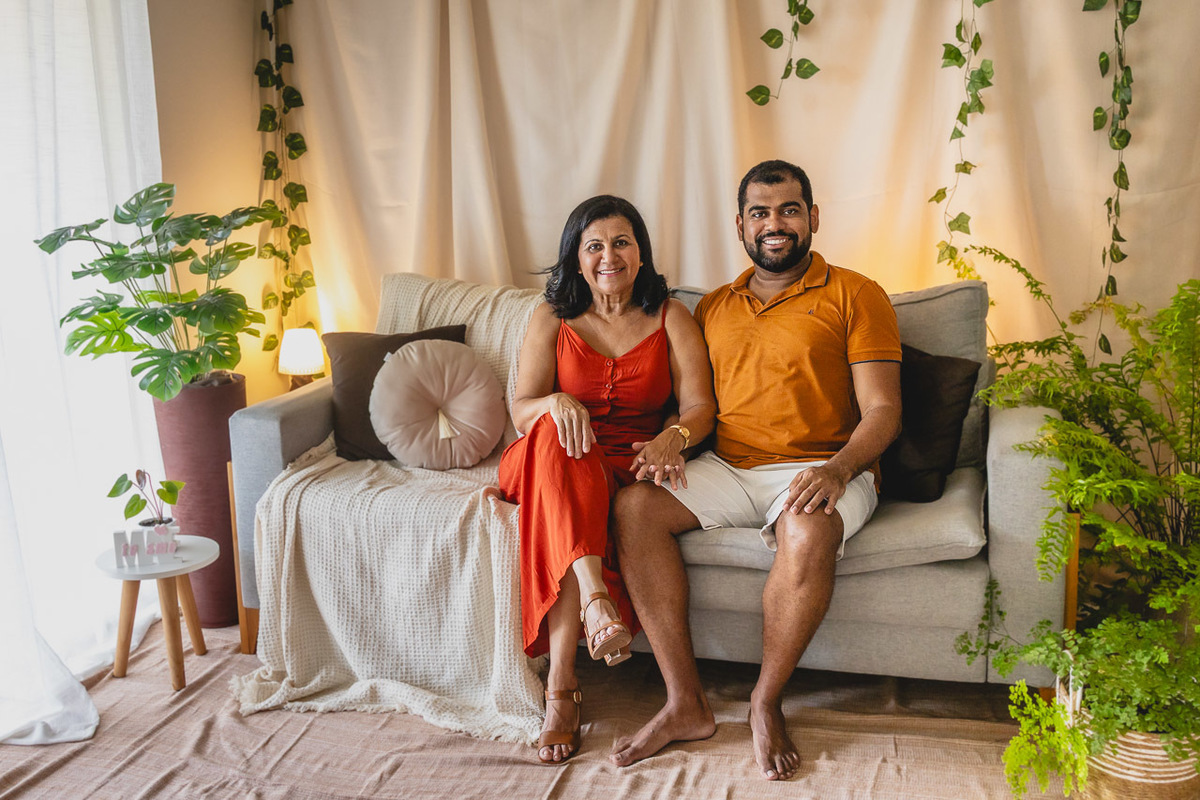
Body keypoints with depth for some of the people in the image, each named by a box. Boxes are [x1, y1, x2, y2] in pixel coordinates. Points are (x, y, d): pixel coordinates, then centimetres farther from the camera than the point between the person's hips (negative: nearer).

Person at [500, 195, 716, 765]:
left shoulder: (670, 318, 10)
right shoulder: (551, 319, 11)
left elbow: (699, 405, -1)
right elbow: (521, 411, 2)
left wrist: (674, 436, -25)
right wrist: (556, 402, -23)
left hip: (630, 468, -1)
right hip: (553, 464, 1)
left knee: (562, 521, -35)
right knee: (556, 438, -37)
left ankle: (560, 687, -36)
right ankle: (596, 601, -53)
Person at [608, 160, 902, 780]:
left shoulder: (853, 295, 5)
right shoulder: (714, 306, 20)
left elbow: (882, 410, -3)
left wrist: (836, 471, -22)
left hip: (817, 468, -4)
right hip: (724, 468, 4)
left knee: (808, 531, -38)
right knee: (634, 505, -22)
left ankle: (766, 704, -15)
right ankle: (685, 704, -18)